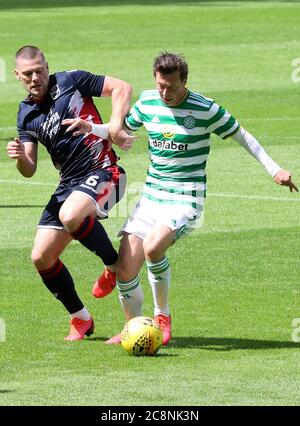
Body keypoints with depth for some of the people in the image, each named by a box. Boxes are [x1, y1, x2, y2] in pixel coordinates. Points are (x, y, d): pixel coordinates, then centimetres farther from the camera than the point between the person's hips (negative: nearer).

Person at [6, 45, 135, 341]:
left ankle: (114, 265, -10)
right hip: (68, 184, 7)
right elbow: (29, 170, 11)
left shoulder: (70, 81, -3)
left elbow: (121, 88, -2)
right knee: (41, 257, -1)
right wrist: (19, 157, -13)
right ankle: (80, 319, 15)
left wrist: (115, 125, -18)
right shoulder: (26, 115, 12)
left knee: (70, 216, -37)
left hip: (102, 172, -7)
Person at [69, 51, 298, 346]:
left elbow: (241, 136, 2)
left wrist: (274, 169, -2)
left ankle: (162, 316, -6)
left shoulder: (205, 109, -10)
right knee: (125, 269, -7)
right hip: (151, 197, 5)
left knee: (152, 247, -31)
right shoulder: (147, 102, 4)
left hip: (186, 201, -5)